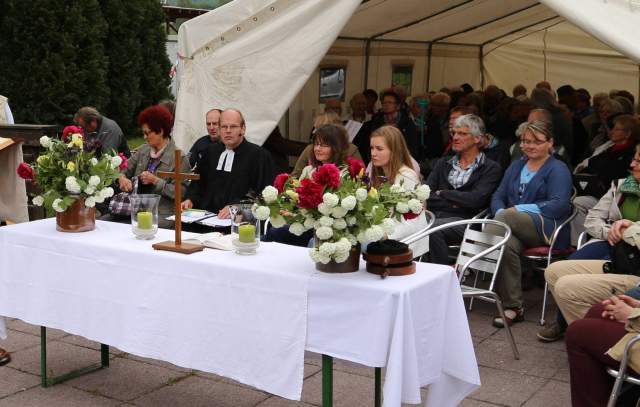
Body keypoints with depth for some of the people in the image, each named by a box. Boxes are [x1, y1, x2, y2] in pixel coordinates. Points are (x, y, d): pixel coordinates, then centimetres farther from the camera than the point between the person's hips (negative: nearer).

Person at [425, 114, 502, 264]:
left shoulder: (490, 168, 9)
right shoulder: (443, 163, 24)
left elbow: (475, 200, -6)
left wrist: (442, 193, 1)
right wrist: (453, 202, -9)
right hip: (434, 215, 4)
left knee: (433, 228, -36)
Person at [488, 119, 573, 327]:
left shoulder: (558, 169, 6)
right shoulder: (516, 166, 26)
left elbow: (559, 205, -9)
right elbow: (498, 196, 18)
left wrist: (520, 209, -15)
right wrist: (500, 212, -7)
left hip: (545, 230, -4)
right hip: (514, 229, 4)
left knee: (506, 218, -34)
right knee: (507, 244, -33)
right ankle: (513, 307, -30)